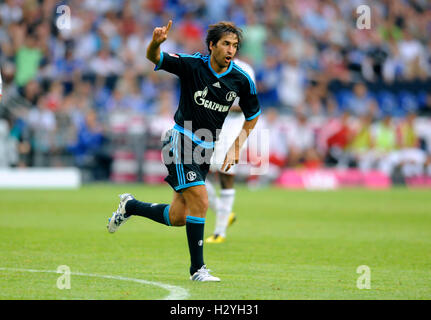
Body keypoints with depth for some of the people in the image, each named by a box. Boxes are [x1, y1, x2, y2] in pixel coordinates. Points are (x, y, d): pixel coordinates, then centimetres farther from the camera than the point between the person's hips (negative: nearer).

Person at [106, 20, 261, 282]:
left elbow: (253, 115, 11)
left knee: (177, 218, 7)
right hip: (181, 143, -5)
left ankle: (130, 206, 34)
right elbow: (154, 57, -19)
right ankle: (197, 268, -8)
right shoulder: (192, 65, -12)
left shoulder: (242, 80, -3)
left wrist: (236, 149, 4)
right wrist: (156, 42, -42)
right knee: (200, 202, -19)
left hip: (206, 151, 5)